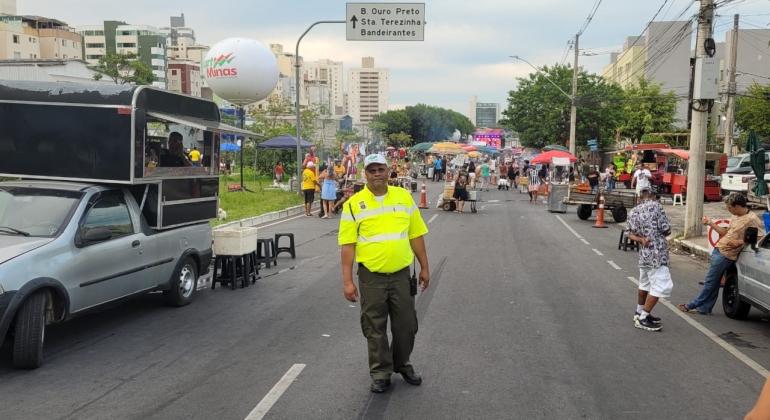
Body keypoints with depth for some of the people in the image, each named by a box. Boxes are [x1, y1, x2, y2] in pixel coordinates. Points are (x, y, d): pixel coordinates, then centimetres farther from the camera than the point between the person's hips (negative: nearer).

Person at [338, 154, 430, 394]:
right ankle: (381, 373, 25)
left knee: (406, 325, 13)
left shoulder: (404, 197, 4)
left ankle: (402, 364, 37)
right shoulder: (354, 204, -4)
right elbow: (347, 245, -5)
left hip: (401, 274, 2)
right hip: (371, 277, -2)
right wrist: (347, 281, -9)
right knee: (375, 329, 9)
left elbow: (416, 235, 8)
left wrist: (424, 267, 8)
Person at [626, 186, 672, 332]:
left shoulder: (633, 211, 11)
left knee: (645, 283, 21)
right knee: (661, 285, -6)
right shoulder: (656, 205, -8)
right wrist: (658, 234, 11)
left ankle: (639, 313, 32)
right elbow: (667, 230, -9)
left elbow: (630, 234, 5)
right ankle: (643, 319, -6)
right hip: (657, 253, -8)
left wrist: (641, 239, -10)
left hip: (643, 253, 8)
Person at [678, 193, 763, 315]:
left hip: (726, 255, -8)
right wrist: (711, 223, 13)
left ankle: (693, 305, 10)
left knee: (710, 282, 1)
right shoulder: (735, 217, 13)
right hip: (718, 250, 8)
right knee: (713, 283, 13)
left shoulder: (752, 219, -14)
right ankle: (703, 308, 19)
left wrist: (739, 242, -21)